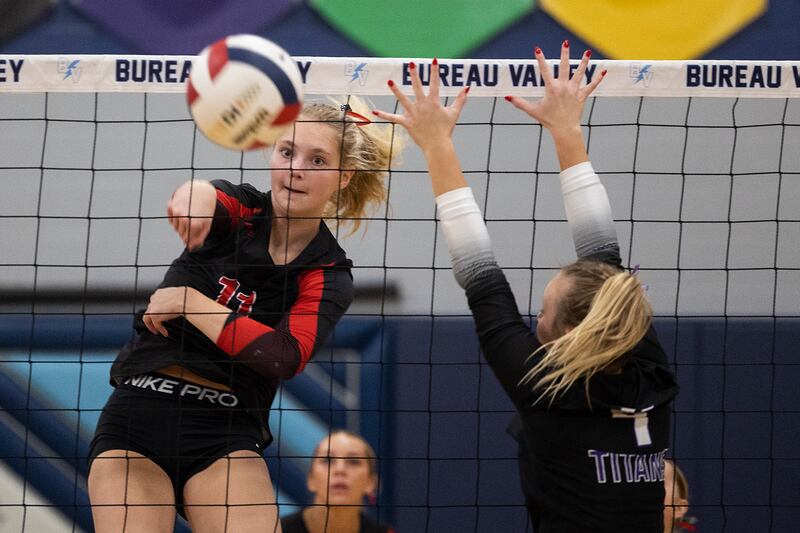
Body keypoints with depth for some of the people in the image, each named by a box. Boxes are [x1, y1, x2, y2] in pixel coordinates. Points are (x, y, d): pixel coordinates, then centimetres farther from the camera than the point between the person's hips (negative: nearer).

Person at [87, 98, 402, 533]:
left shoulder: (328, 277, 2)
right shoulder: (239, 211, 5)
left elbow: (285, 357, -15)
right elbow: (208, 201, -21)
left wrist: (189, 301, -15)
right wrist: (197, 192, -46)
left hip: (226, 433, 0)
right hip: (134, 418, 0)